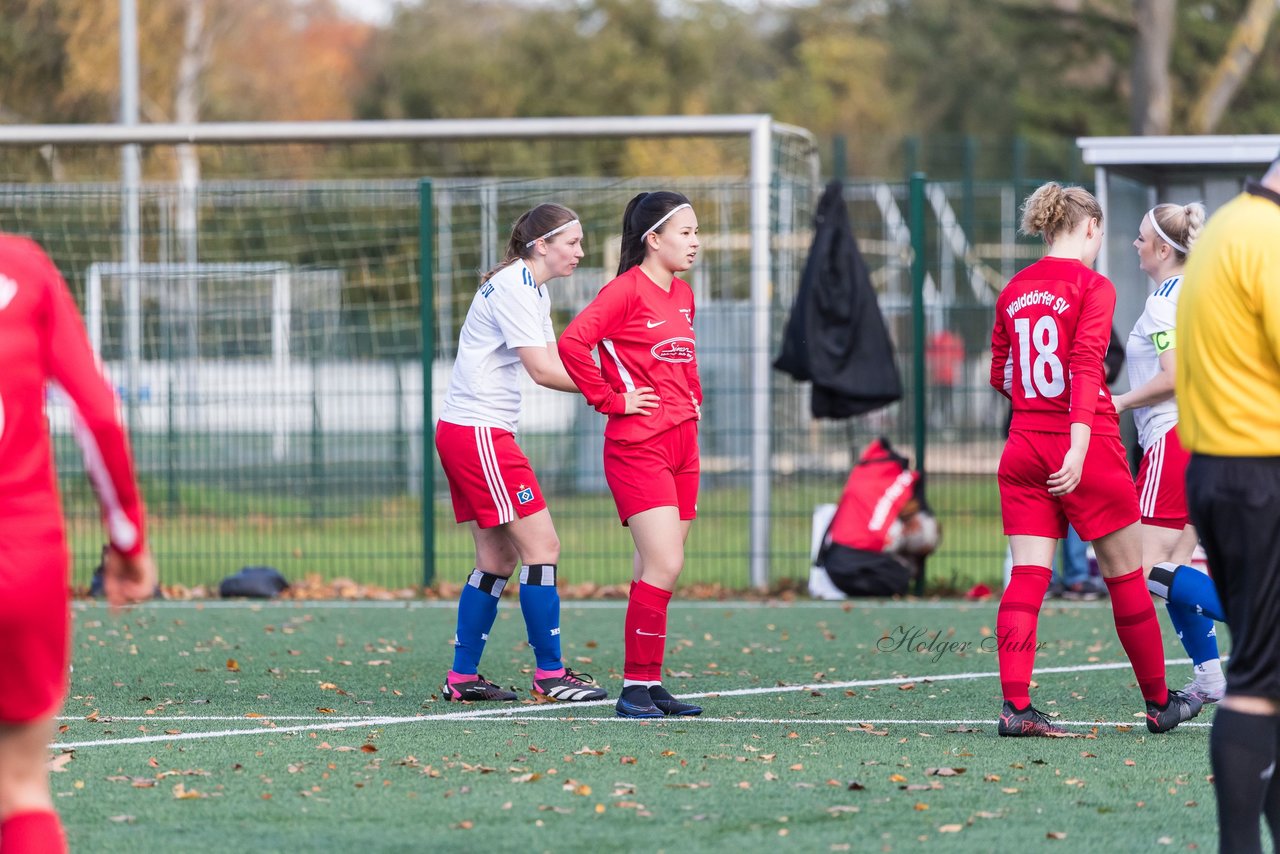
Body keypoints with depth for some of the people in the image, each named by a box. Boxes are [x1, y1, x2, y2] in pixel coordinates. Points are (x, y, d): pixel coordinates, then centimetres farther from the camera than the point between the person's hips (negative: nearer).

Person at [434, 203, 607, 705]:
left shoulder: (532, 291, 17)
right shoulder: (513, 288, -15)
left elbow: (554, 363, 11)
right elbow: (542, 371, -21)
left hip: (469, 434, 10)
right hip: (477, 432, -10)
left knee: (498, 556, 11)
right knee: (541, 545, -10)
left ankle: (462, 678, 14)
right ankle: (550, 674, -7)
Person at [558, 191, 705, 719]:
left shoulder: (682, 294, 15)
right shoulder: (626, 290, -11)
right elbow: (571, 342, -23)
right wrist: (610, 400, -16)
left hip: (682, 440, 8)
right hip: (638, 446, -8)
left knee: (657, 567, 9)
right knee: (664, 565, -15)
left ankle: (650, 685, 13)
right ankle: (635, 686, -11)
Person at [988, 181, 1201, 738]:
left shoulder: (1014, 291, 9)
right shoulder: (1092, 287, -8)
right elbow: (1086, 366, -20)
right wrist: (1078, 445, -27)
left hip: (1024, 448, 5)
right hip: (1086, 445, -5)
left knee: (1026, 579, 0)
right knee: (1126, 576, 8)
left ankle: (1015, 705, -13)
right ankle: (1159, 702, 18)